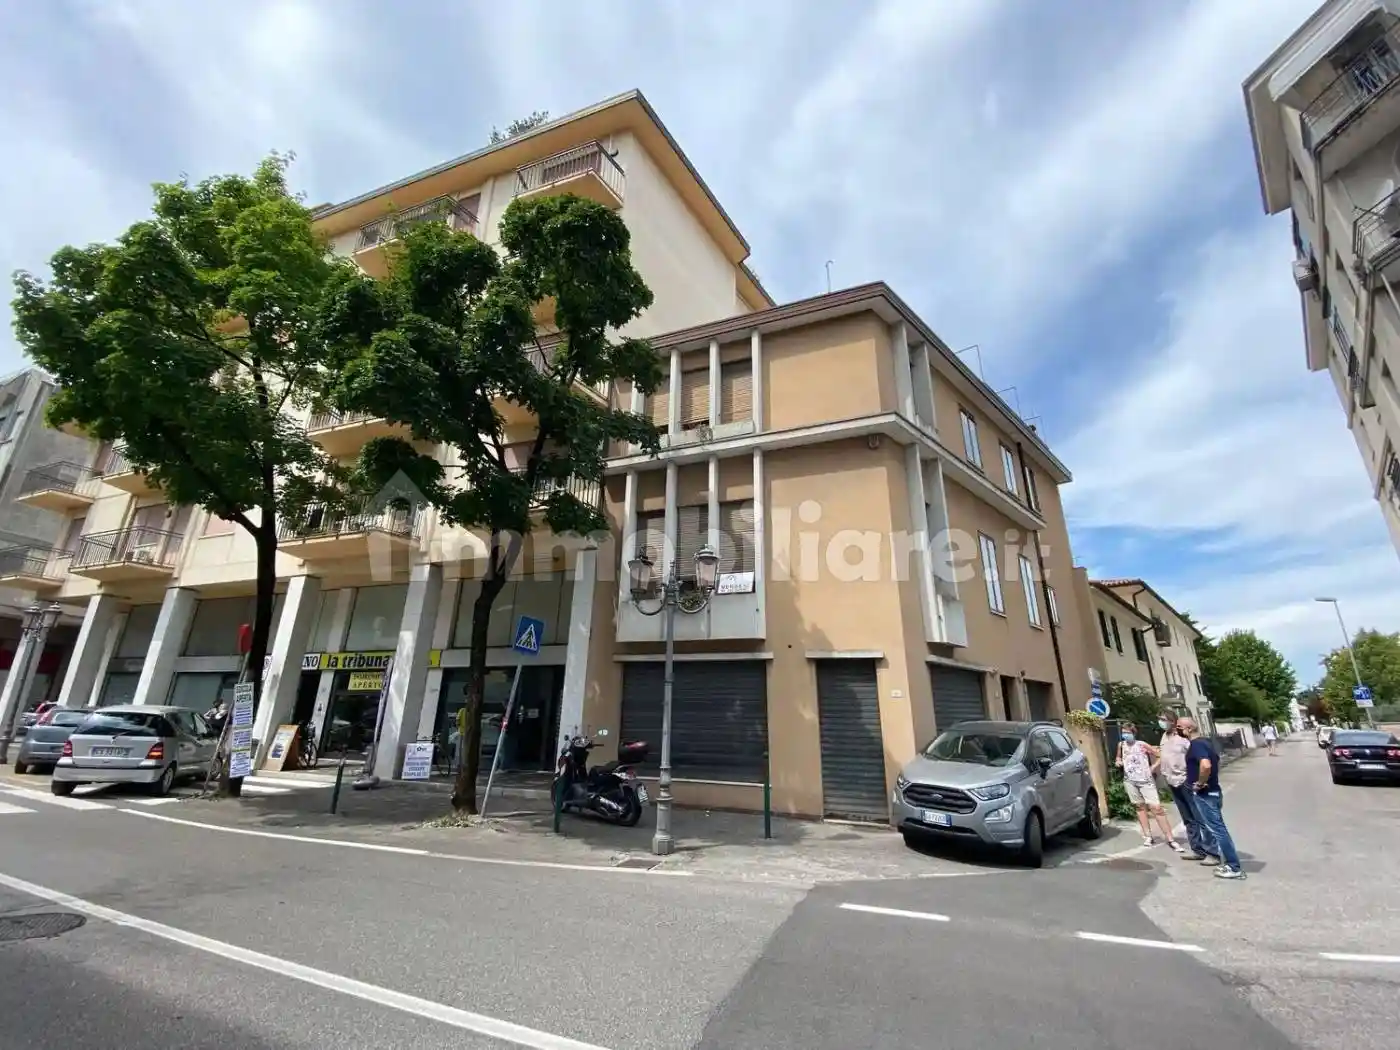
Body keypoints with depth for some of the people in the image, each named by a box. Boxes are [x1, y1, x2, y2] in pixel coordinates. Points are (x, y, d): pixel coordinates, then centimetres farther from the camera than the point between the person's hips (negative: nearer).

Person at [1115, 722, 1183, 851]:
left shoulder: (1142, 745, -9)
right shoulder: (1121, 745, 4)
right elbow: (1119, 757, 21)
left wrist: (1153, 767, -11)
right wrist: (1119, 761, -1)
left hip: (1145, 780, -4)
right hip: (1130, 781, 4)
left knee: (1156, 808, -8)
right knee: (1140, 807, 10)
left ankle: (1170, 839, 0)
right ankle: (1148, 837, 18)